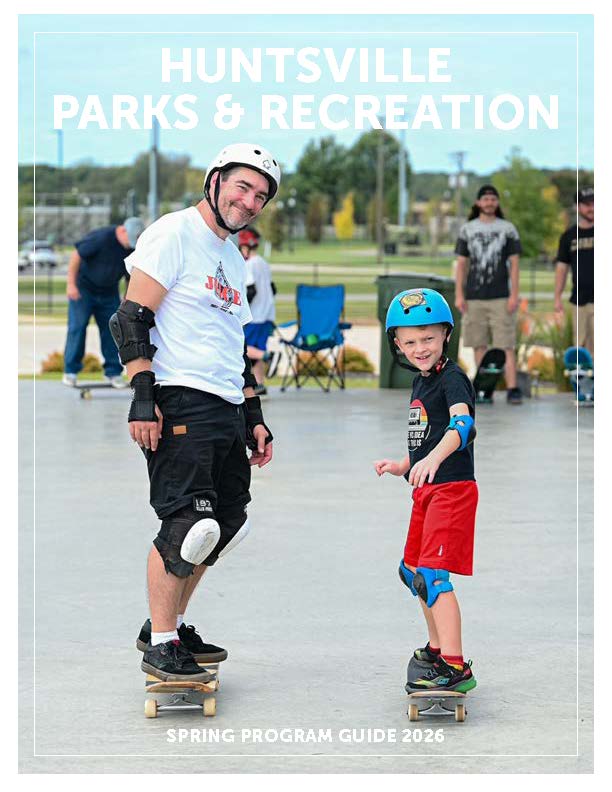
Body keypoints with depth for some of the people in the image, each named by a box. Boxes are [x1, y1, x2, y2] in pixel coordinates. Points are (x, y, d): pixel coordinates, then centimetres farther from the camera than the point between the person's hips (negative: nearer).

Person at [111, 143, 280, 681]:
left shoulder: (234, 260, 22)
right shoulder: (174, 234, -6)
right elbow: (132, 318, -13)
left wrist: (253, 417, 23)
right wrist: (143, 396, -21)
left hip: (227, 411, 9)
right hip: (181, 404, -9)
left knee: (226, 525, 11)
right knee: (188, 524, -13)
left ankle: (171, 627, 24)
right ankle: (159, 647, -2)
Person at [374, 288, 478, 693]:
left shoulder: (452, 379, -15)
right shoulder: (421, 383, 14)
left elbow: (462, 423, -35)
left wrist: (432, 459, -51)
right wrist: (403, 466, 12)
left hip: (452, 488, -10)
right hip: (427, 492, 10)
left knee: (432, 574, -19)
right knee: (413, 572, 23)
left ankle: (455, 668, -23)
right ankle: (438, 649, 40)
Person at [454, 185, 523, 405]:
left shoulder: (508, 229, 4)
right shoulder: (467, 229, 9)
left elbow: (514, 263, 2)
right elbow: (461, 264, 9)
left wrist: (514, 295, -6)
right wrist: (459, 295, 0)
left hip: (500, 297, -2)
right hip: (474, 297, 2)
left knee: (506, 345, -8)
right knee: (479, 345, 4)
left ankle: (513, 389, -11)